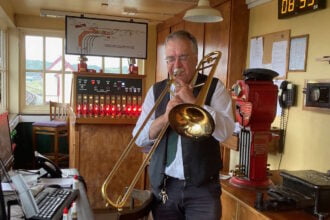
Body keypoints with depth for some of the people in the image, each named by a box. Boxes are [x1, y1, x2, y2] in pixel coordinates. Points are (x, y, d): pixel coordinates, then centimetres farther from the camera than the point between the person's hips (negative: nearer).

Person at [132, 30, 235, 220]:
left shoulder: (214, 87, -2)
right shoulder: (156, 91, 5)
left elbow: (225, 132, -15)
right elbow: (139, 138, -1)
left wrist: (192, 101, -18)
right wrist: (164, 118, -17)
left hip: (203, 187, -2)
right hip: (163, 186, 3)